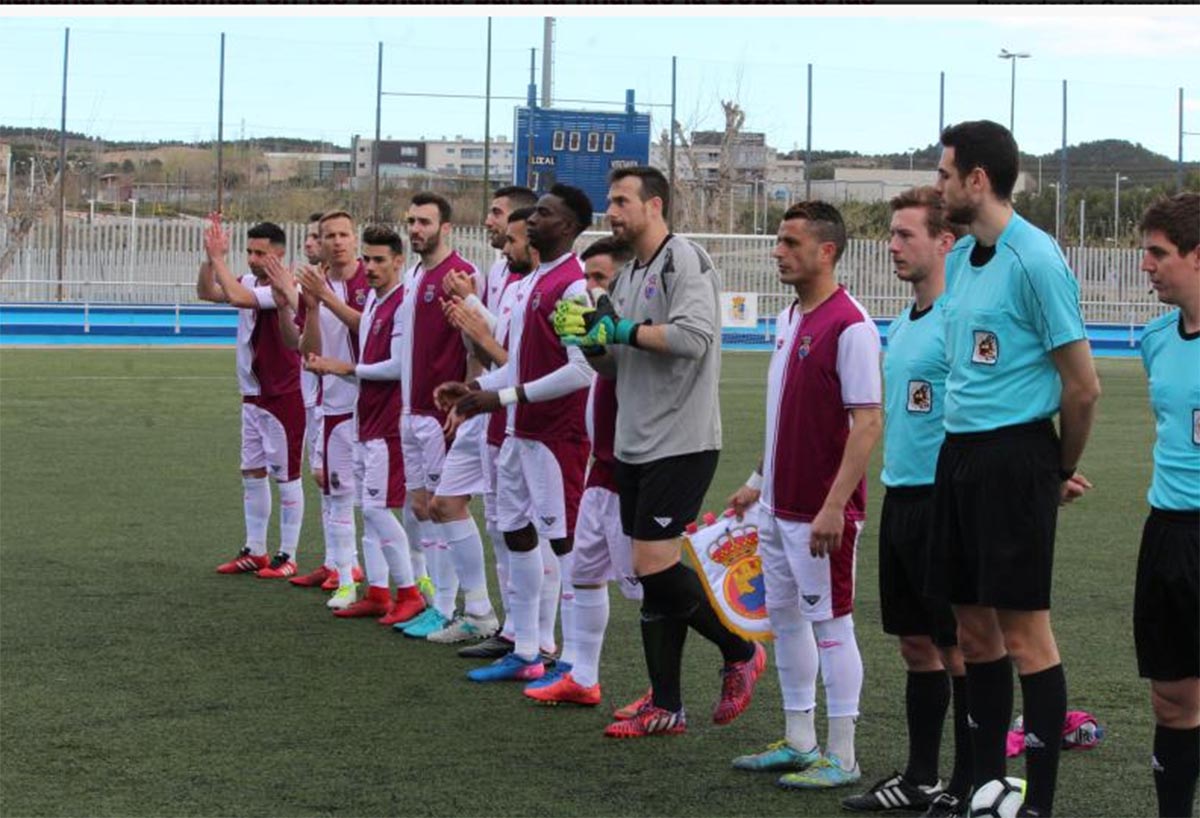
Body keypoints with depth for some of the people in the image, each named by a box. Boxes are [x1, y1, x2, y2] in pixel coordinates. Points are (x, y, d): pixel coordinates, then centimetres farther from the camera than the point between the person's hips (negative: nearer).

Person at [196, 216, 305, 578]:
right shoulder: (251, 283, 7)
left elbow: (237, 297, -30)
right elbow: (207, 292, 5)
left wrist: (219, 258, -20)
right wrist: (210, 257, -8)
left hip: (284, 396, -9)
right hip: (253, 396, 9)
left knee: (286, 476, 0)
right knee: (252, 473, 12)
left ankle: (287, 556, 6)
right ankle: (255, 552, 20)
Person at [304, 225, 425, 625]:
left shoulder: (402, 304, -15)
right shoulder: (372, 299, 14)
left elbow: (397, 367, -19)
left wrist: (349, 368, -8)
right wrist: (332, 367, 2)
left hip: (387, 423, -9)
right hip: (367, 419, 9)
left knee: (377, 508, -10)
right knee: (369, 508, 11)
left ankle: (409, 592, -1)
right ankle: (377, 594, 17)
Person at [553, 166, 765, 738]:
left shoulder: (683, 260, -10)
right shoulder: (628, 275, 18)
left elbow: (693, 336, -24)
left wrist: (622, 329, -15)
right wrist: (588, 337, 1)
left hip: (681, 443, -9)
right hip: (635, 447, 9)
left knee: (655, 566, -12)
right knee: (652, 574, 9)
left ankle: (740, 652, 9)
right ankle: (664, 707, 14)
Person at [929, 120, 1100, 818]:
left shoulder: (1035, 259, -13)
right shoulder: (961, 257, 13)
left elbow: (1084, 386, -11)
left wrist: (1062, 473, 1)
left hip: (1014, 455, -8)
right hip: (959, 452, 8)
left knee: (1024, 629, -4)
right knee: (974, 628, 12)